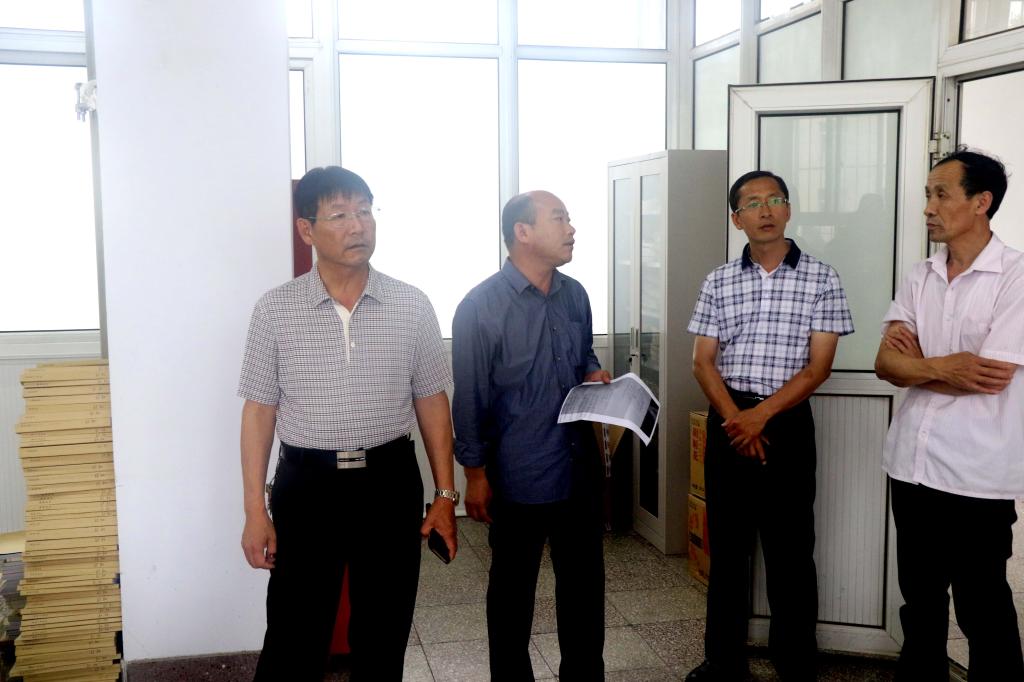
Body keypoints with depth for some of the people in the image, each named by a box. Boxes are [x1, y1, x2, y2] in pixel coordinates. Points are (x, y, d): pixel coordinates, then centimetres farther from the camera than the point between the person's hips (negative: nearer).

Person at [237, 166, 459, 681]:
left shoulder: (412, 306, -1)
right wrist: (255, 510, -3)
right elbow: (259, 410, -1)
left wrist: (445, 494, 3)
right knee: (294, 640, 7)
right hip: (306, 482, -1)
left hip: (390, 481, 1)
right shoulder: (275, 310, -4)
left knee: (383, 635, 15)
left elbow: (432, 401, 5)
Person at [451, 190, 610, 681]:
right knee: (513, 588, 12)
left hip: (579, 468, 6)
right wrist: (475, 473, -9)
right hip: (519, 476, -6)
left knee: (585, 581, 17)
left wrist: (594, 375, -1)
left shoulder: (575, 295, 5)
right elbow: (469, 398, -10)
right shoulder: (481, 306, -13)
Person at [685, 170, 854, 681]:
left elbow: (818, 366, -6)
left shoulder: (820, 277, -1)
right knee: (726, 543, 9)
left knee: (790, 548, 4)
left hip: (787, 422, -2)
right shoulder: (718, 281, 5)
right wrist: (735, 419, -12)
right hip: (728, 420, 2)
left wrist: (761, 415, -15)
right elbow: (703, 362, 2)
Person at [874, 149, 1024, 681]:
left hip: (976, 476, -5)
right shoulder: (918, 278, 8)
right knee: (919, 599, 17)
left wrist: (918, 363, -6)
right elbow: (886, 363, 0)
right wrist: (943, 366, -15)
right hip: (910, 464, 6)